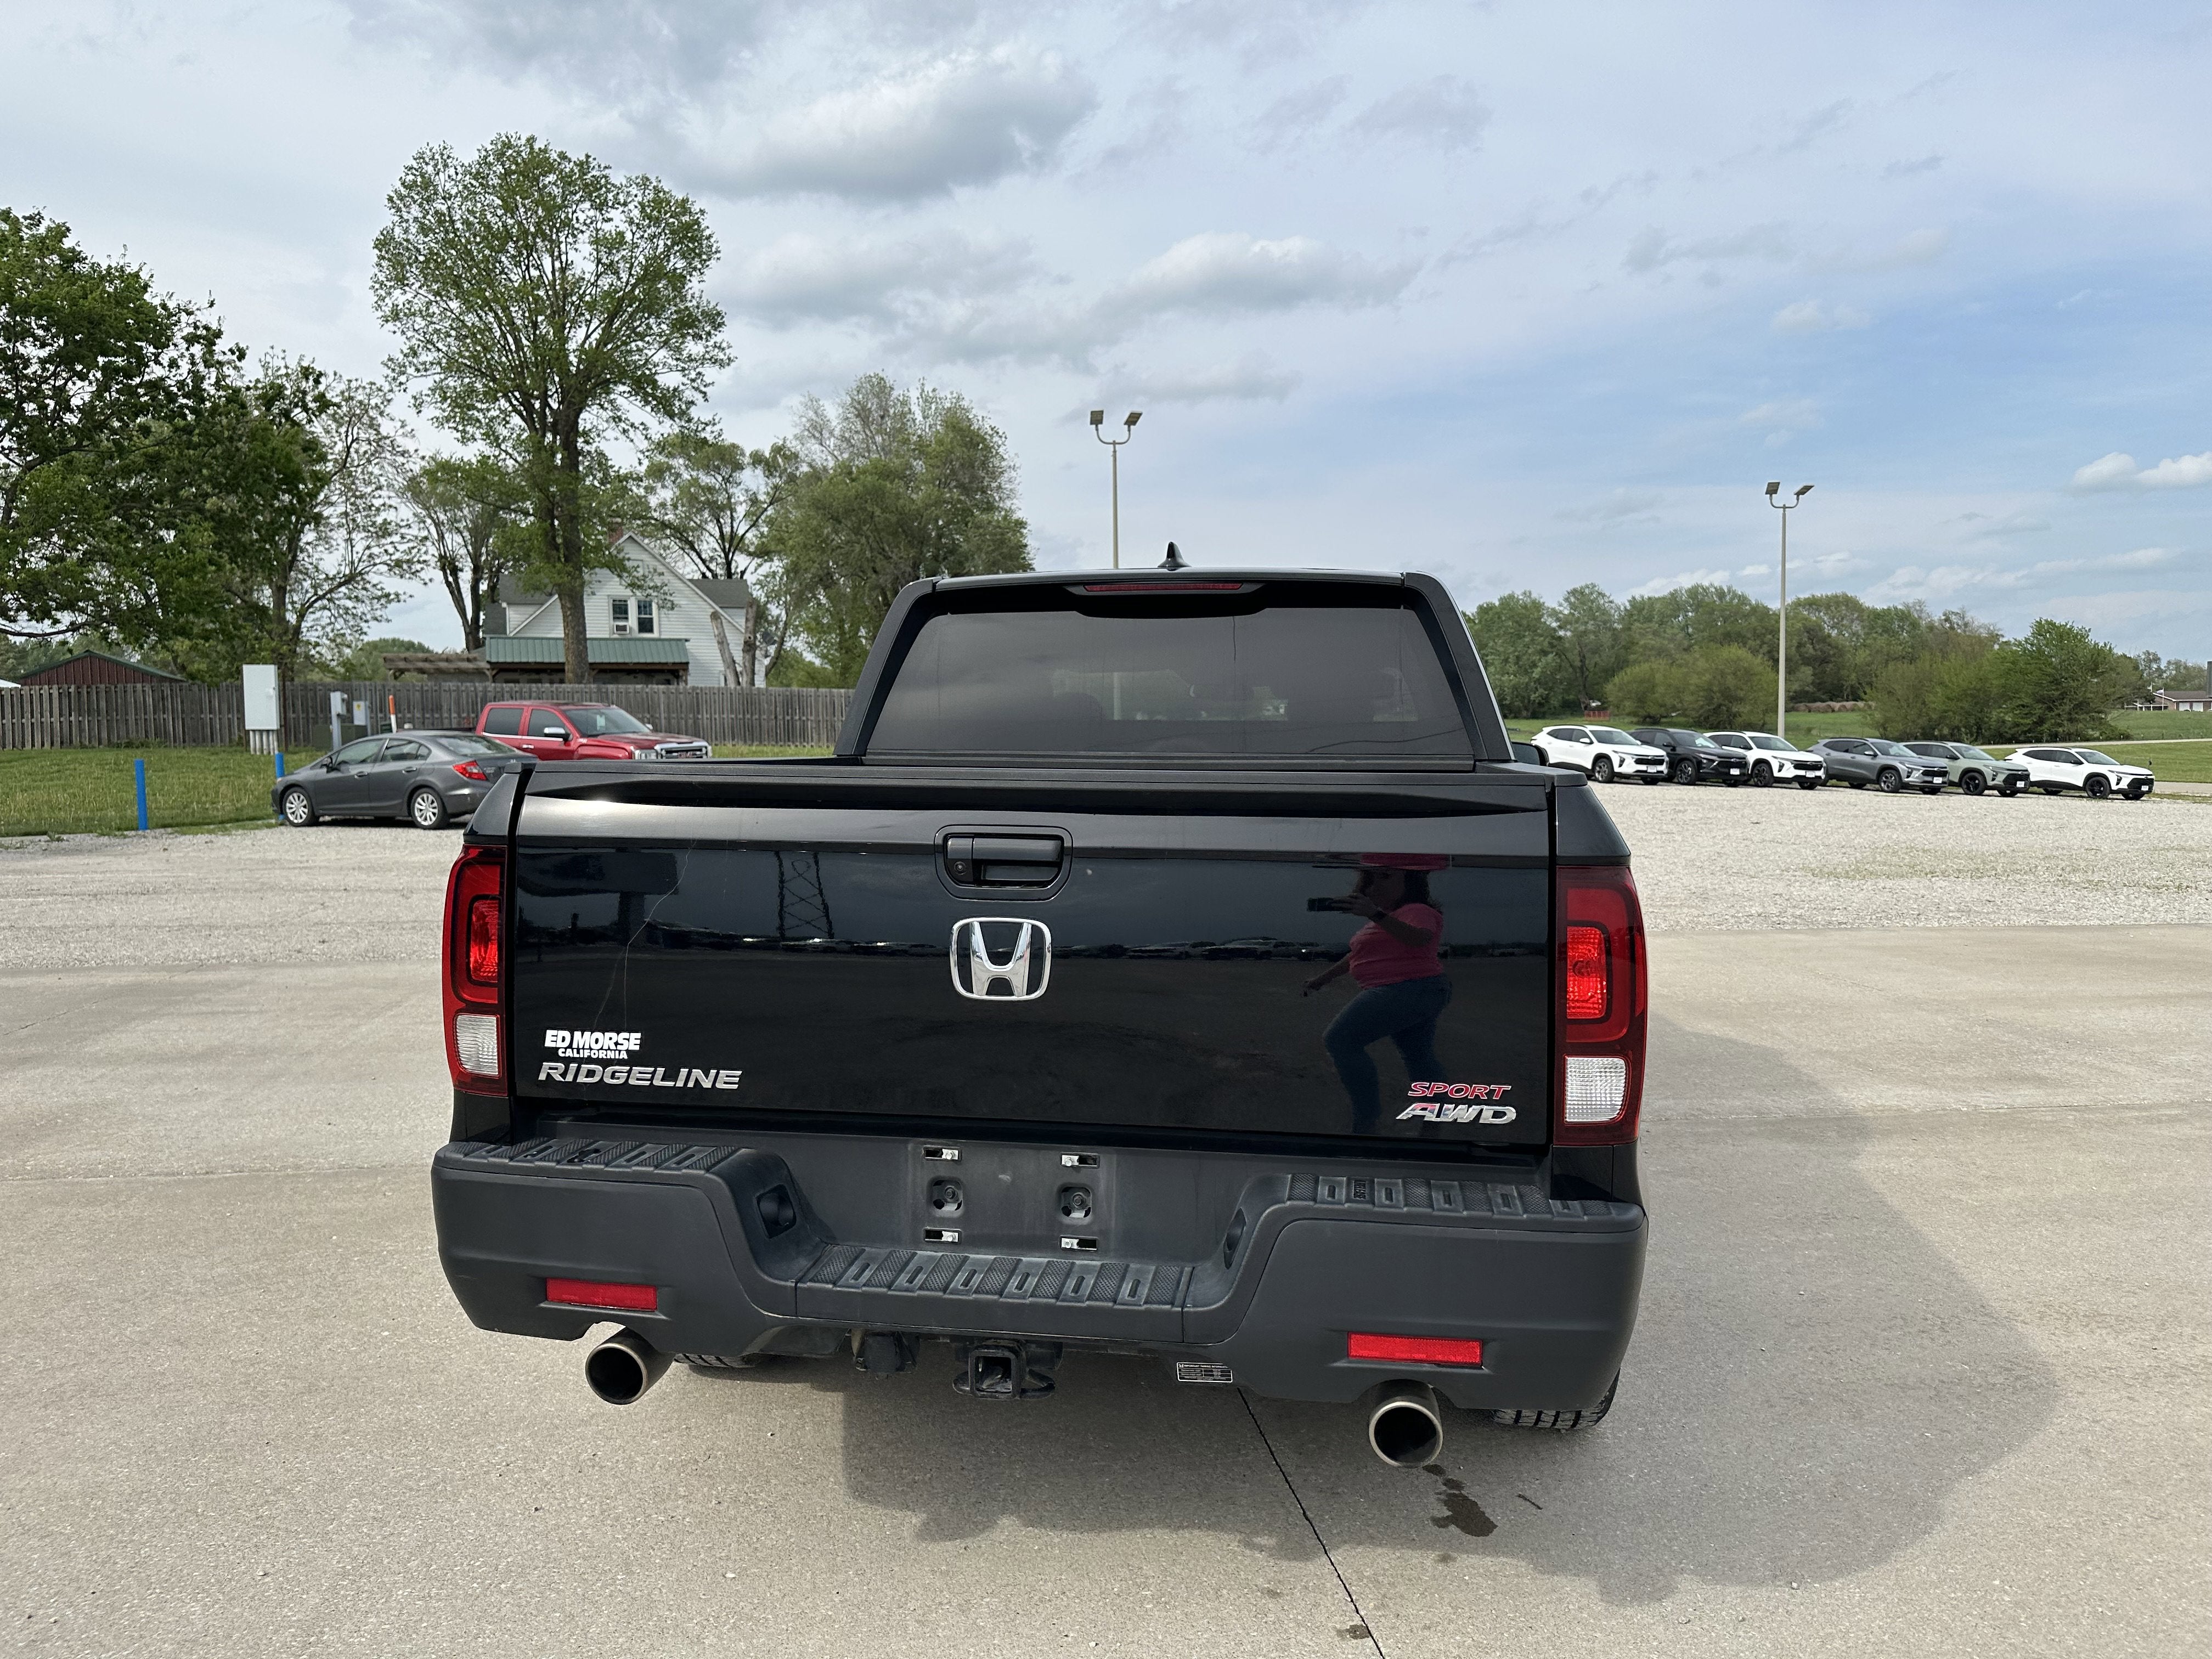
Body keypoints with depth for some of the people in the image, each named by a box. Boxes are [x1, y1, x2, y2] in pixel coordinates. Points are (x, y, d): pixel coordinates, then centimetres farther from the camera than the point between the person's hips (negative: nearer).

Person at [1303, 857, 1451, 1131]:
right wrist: (1323, 977, 32)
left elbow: (1419, 937, -33)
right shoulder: (1393, 915, 22)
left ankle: (1367, 1119, -15)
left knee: (1340, 1039, -15)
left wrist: (1376, 915, -44)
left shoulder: (1417, 911, -9)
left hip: (1406, 991, -11)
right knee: (1420, 1060, 18)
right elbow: (1360, 954, 31)